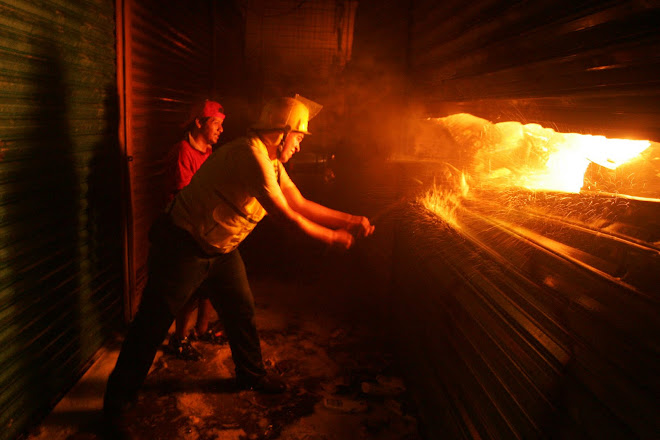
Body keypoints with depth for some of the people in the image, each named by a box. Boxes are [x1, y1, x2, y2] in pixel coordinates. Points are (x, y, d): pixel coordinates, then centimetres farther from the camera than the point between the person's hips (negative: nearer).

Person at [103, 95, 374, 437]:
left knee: (241, 311, 16)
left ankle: (251, 374, 39)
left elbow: (301, 205, 7)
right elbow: (284, 216, -26)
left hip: (220, 249, 9)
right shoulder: (250, 153, -27)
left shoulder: (271, 162, 5)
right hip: (183, 247, -9)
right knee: (153, 323, 0)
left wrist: (350, 221, 1)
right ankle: (116, 404, 16)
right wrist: (331, 238, -14)